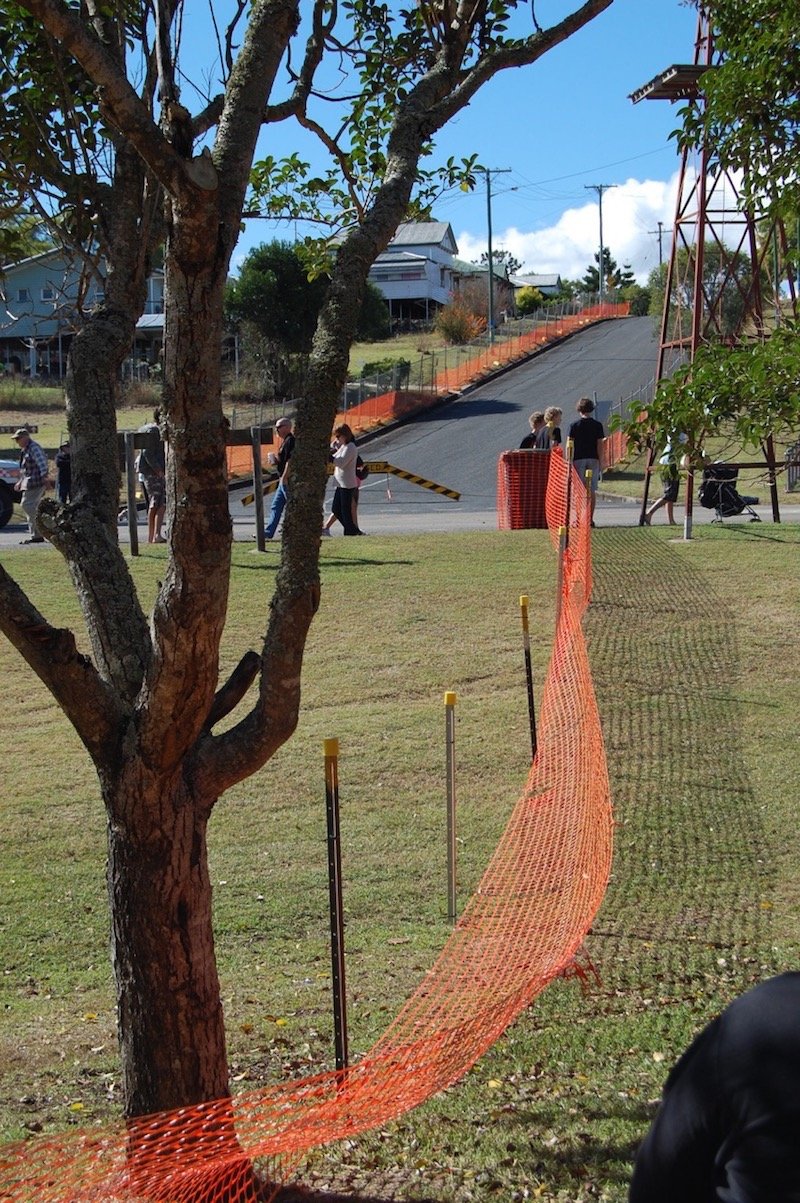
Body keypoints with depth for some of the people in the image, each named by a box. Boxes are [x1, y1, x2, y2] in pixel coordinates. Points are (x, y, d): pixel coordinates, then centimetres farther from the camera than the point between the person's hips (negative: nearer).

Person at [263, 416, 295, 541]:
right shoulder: (285, 441, 16)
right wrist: (276, 462, 9)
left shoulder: (290, 441, -16)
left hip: (287, 480, -11)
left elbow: (290, 461, -23)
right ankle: (268, 533, 11)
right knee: (275, 507, 10)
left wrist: (284, 478, -23)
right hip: (284, 480, 11)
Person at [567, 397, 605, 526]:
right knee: (592, 491, 4)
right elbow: (599, 445, 0)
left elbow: (570, 446, -3)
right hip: (593, 459, 1)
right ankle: (590, 519, 3)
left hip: (579, 459, -1)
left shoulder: (575, 425, -1)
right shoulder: (597, 425, 1)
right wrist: (600, 462, 6)